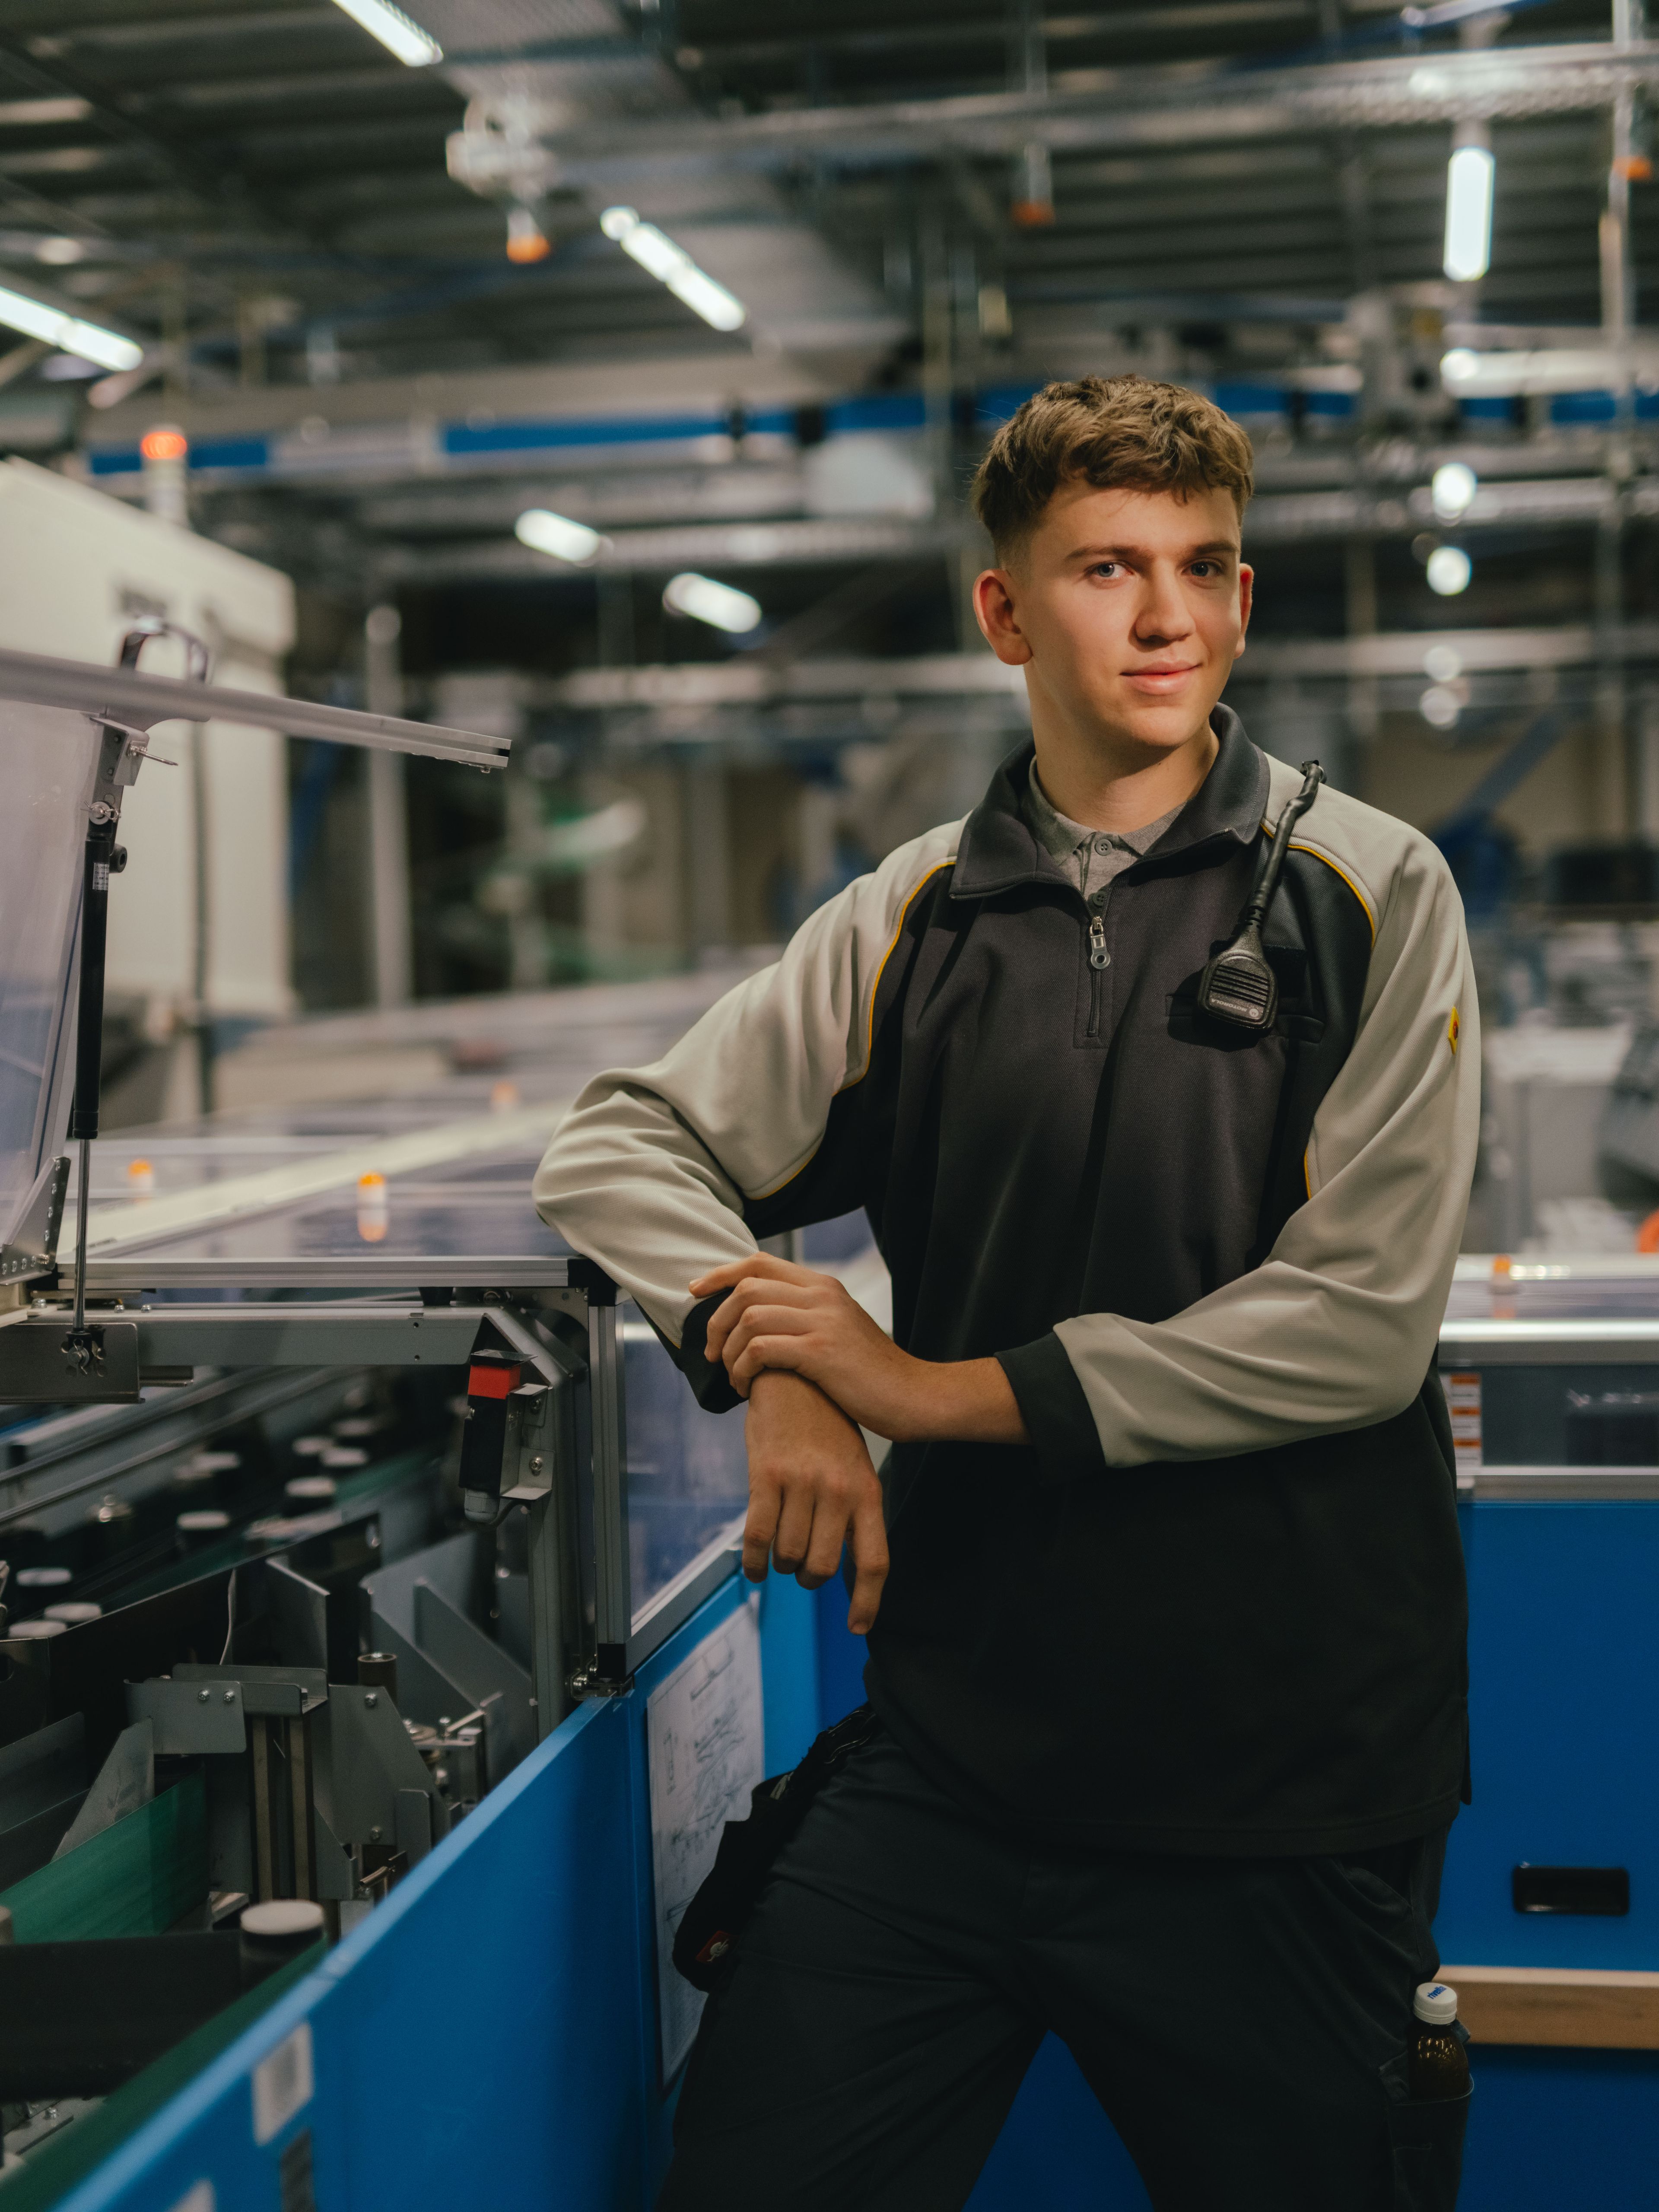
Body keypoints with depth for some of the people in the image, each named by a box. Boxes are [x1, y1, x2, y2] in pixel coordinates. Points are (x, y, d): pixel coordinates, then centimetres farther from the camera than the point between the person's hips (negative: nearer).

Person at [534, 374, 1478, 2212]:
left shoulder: (1369, 893, -4)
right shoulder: (915, 920, 5)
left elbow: (1359, 1321, -12)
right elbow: (621, 1147, 9)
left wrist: (943, 1387, -11)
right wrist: (772, 1368, -11)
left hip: (1278, 1791, -2)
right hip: (956, 1754, 3)